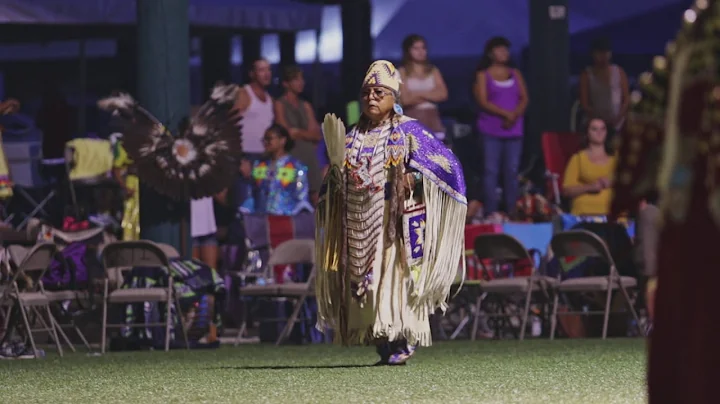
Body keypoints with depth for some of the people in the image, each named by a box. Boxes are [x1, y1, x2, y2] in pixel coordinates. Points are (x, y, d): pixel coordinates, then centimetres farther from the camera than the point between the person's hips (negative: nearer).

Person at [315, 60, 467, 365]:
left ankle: (401, 343, -9)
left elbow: (447, 165, -3)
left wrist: (414, 178, -14)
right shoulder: (353, 137, 15)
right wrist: (336, 164, -1)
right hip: (360, 226, 5)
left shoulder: (409, 132, 1)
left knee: (395, 277, -12)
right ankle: (384, 347, 6)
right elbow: (337, 181, 20)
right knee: (366, 282, 1)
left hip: (395, 223, -5)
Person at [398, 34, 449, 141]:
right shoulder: (402, 73, 1)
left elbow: (443, 94, -2)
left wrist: (419, 93, -7)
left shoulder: (433, 71, 11)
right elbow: (405, 99, -11)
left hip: (432, 121, 3)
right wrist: (430, 95, -2)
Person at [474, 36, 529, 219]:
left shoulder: (515, 74, 15)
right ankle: (491, 210, -8)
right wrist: (505, 113, -17)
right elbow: (483, 101, -8)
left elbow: (524, 98, 8)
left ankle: (511, 210, 4)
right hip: (491, 130, -4)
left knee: (512, 171, 2)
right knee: (491, 171, -6)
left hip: (514, 129, 4)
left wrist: (515, 115, -12)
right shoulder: (483, 75, 3)